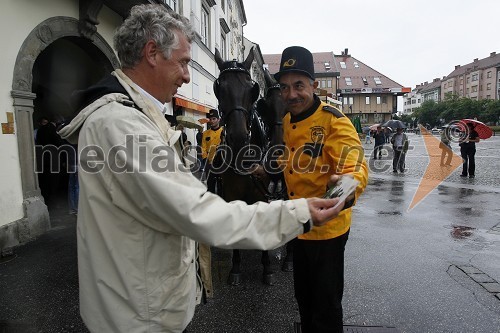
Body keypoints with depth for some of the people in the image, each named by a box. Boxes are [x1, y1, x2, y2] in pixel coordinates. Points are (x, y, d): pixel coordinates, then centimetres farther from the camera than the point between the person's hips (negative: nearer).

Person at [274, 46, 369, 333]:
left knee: (326, 304, 11)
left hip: (327, 228, -7)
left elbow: (355, 167, -33)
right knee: (303, 296, 26)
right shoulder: (287, 121, 3)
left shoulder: (334, 120, -20)